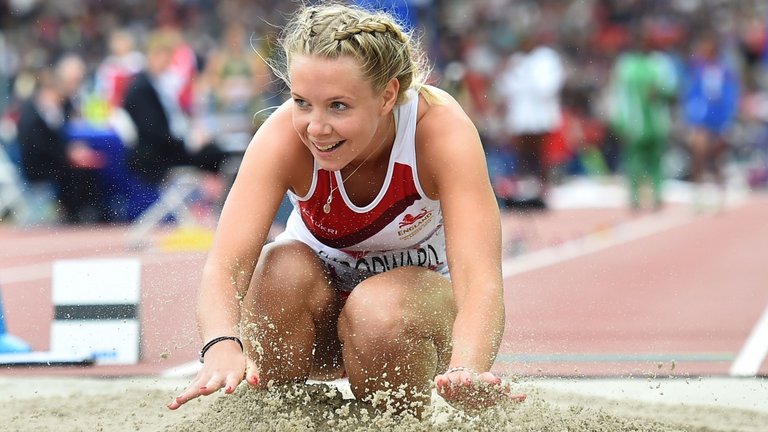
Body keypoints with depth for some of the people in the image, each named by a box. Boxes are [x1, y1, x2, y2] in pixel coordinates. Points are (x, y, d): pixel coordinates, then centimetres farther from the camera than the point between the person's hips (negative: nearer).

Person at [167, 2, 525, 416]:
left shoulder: (441, 130, -30)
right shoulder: (284, 136, -27)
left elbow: (480, 275, -42)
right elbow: (225, 262, -38)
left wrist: (466, 369, -63)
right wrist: (223, 347, -60)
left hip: (421, 299, -1)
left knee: (382, 311, -34)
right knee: (283, 273, -31)